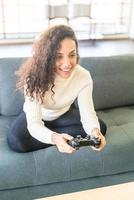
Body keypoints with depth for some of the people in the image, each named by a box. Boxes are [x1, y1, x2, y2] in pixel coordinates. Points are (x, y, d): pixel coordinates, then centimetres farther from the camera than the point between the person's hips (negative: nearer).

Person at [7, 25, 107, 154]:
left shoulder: (84, 76, -27)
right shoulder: (34, 76, -36)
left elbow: (88, 113, -26)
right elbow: (34, 124, -39)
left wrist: (95, 131, -50)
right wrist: (55, 138, -60)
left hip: (64, 114, 3)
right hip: (35, 116, -2)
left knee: (100, 128, -16)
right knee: (15, 141, -31)